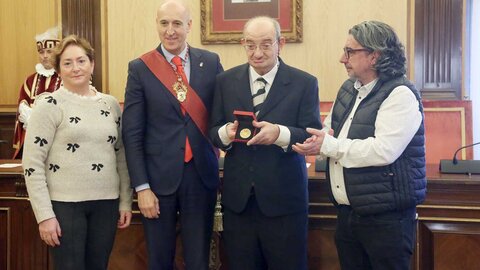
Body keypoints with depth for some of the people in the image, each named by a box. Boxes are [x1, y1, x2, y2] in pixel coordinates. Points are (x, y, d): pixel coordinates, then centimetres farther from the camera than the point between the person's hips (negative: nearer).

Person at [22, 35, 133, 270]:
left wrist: (125, 202, 8)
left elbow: (122, 156, 12)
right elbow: (32, 164, -9)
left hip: (106, 203, 4)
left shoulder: (111, 104, 7)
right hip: (65, 204, -4)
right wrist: (44, 215, -13)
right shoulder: (49, 105, -6)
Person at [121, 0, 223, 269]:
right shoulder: (140, 68, -2)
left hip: (202, 174, 1)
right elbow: (132, 133, -4)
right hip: (159, 176, -1)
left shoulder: (211, 62, 3)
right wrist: (142, 186, -8)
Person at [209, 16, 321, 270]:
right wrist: (226, 133, -17)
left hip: (284, 198, -2)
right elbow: (213, 132, 6)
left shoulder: (305, 83, -3)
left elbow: (314, 136, -7)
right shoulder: (225, 81, 5)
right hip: (237, 197, 3)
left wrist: (280, 133, -26)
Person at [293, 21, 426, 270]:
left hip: (386, 217, -7)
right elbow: (328, 130, 18)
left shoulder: (400, 94, -14)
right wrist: (320, 140, -7)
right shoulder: (348, 89, 11)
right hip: (347, 212, 8)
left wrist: (329, 146, -17)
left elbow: (383, 150, -25)